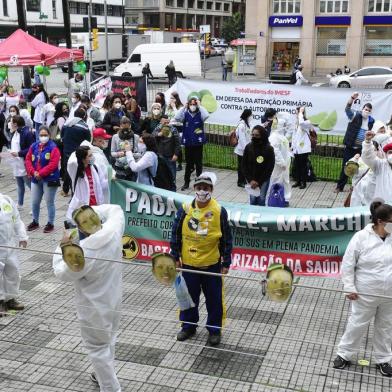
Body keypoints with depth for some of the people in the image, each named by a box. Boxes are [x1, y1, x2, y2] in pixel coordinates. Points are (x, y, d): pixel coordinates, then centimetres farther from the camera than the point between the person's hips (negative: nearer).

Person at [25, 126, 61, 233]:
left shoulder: (53, 147, -11)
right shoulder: (34, 146, 7)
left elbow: (53, 164, -19)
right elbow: (28, 160, 7)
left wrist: (40, 173, -18)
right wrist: (33, 172, -9)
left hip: (50, 179, -6)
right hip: (36, 179, 6)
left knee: (49, 202, 3)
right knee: (34, 202, 13)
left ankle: (50, 223, 15)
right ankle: (35, 222, 31)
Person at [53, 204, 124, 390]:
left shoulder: (82, 253, -32)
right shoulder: (113, 231, -18)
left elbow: (62, 274, -13)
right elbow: (116, 209, 5)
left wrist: (62, 247, -2)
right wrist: (91, 209, -3)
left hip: (94, 308, -7)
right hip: (113, 299, 7)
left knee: (97, 348, 10)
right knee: (108, 340, 26)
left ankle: (111, 387, 18)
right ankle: (105, 374, 47)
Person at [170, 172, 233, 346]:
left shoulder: (219, 211, -9)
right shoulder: (185, 209, -5)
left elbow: (227, 239, -3)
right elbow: (176, 235, 3)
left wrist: (226, 262, -4)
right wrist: (175, 257, 2)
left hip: (212, 264, -2)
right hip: (188, 263, 2)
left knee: (214, 299, 9)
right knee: (189, 296, 16)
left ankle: (214, 329, 27)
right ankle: (188, 326, 35)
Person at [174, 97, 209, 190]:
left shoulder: (200, 114, -3)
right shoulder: (185, 114, 1)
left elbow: (206, 115, -24)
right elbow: (177, 118, -16)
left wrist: (199, 106, -17)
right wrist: (184, 107, -15)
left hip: (198, 143, -1)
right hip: (188, 143, 2)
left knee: (198, 163, 6)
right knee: (188, 163, 11)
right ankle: (186, 182, 21)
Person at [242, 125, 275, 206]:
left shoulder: (269, 149, -13)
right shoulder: (248, 147, -7)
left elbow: (270, 167, -11)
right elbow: (244, 165, -2)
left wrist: (259, 182, -13)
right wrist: (250, 180, -11)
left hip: (264, 179, -2)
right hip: (251, 179, 2)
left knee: (261, 199, -2)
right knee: (252, 199, 2)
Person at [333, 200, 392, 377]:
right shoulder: (361, 238, -15)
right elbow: (348, 264, -10)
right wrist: (349, 288, -11)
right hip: (366, 294, -3)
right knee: (357, 324, 11)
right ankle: (344, 354, 29)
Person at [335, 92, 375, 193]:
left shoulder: (371, 121, 6)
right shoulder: (355, 115, -7)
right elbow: (347, 109, -27)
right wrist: (352, 98, -45)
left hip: (362, 149, 3)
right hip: (350, 147, -3)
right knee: (345, 167, 2)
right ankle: (340, 187, 14)